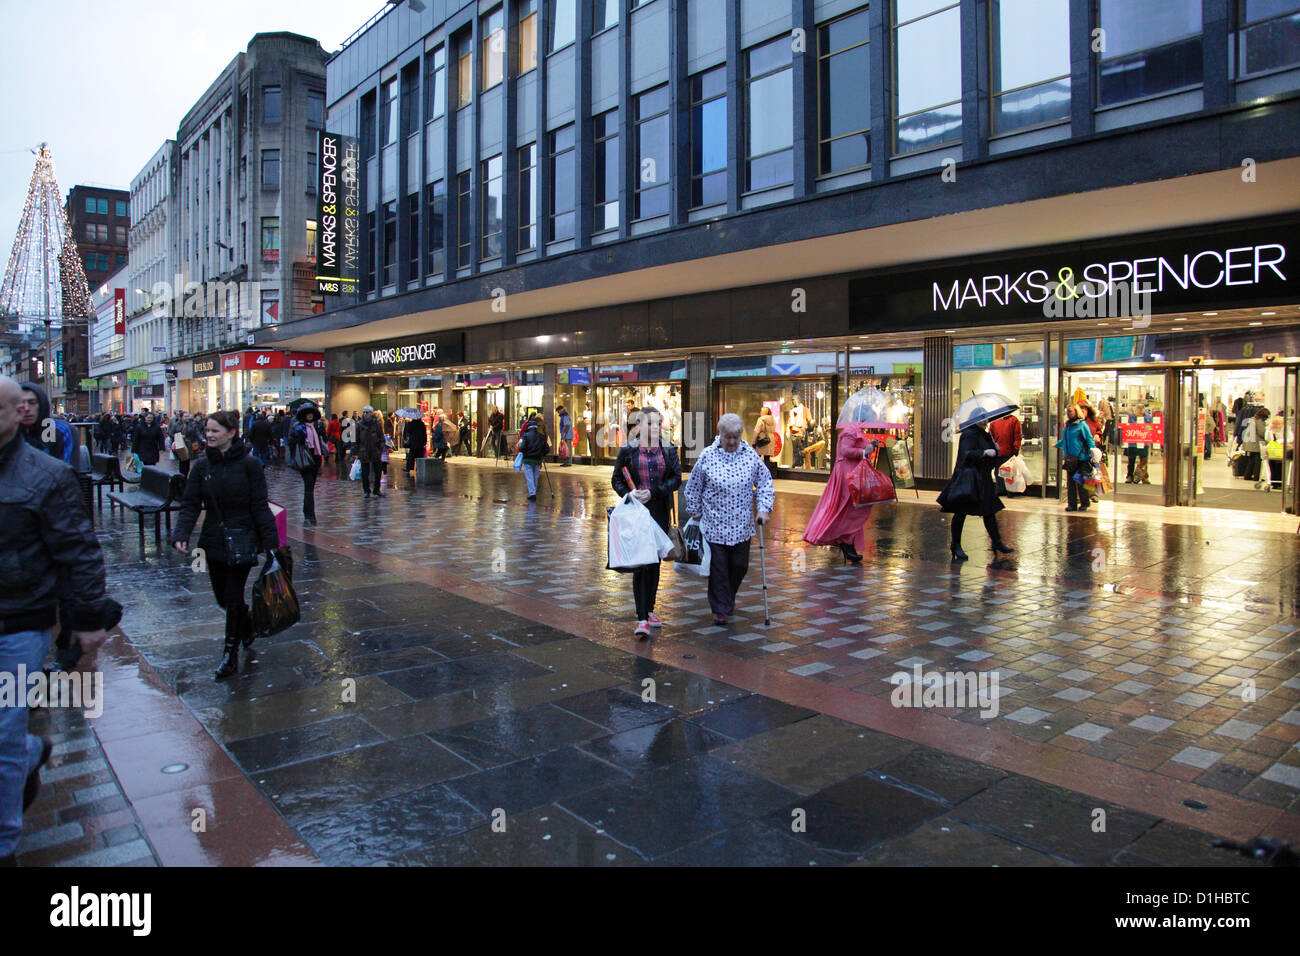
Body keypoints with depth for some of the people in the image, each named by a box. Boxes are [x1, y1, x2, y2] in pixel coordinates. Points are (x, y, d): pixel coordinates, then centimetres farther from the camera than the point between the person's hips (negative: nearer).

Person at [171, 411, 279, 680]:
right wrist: (181, 535, -16)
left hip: (242, 540, -5)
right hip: (214, 541, 5)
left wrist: (270, 543, -11)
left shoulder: (248, 464, -10)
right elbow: (190, 505, 0)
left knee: (233, 597, -4)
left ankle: (231, 654, 10)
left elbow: (260, 506, -9)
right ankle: (248, 626, 42)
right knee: (223, 597, 13)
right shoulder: (202, 466, 2)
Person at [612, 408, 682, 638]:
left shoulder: (668, 450, 5)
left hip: (660, 511, 3)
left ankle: (649, 609, 28)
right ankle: (642, 619, -9)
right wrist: (629, 494, -14)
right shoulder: (628, 451, 0)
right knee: (640, 562, -9)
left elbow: (676, 479, 0)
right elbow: (617, 479, 5)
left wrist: (653, 492, -14)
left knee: (655, 561, 12)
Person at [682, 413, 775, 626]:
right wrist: (695, 514, 9)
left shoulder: (751, 456, 0)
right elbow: (693, 489, 5)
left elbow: (765, 484, 8)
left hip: (742, 526, 2)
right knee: (718, 567, 0)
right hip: (714, 525, -2)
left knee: (740, 565, 10)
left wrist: (764, 508, -4)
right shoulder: (708, 456, -5)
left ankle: (729, 597, 37)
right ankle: (721, 609, 12)